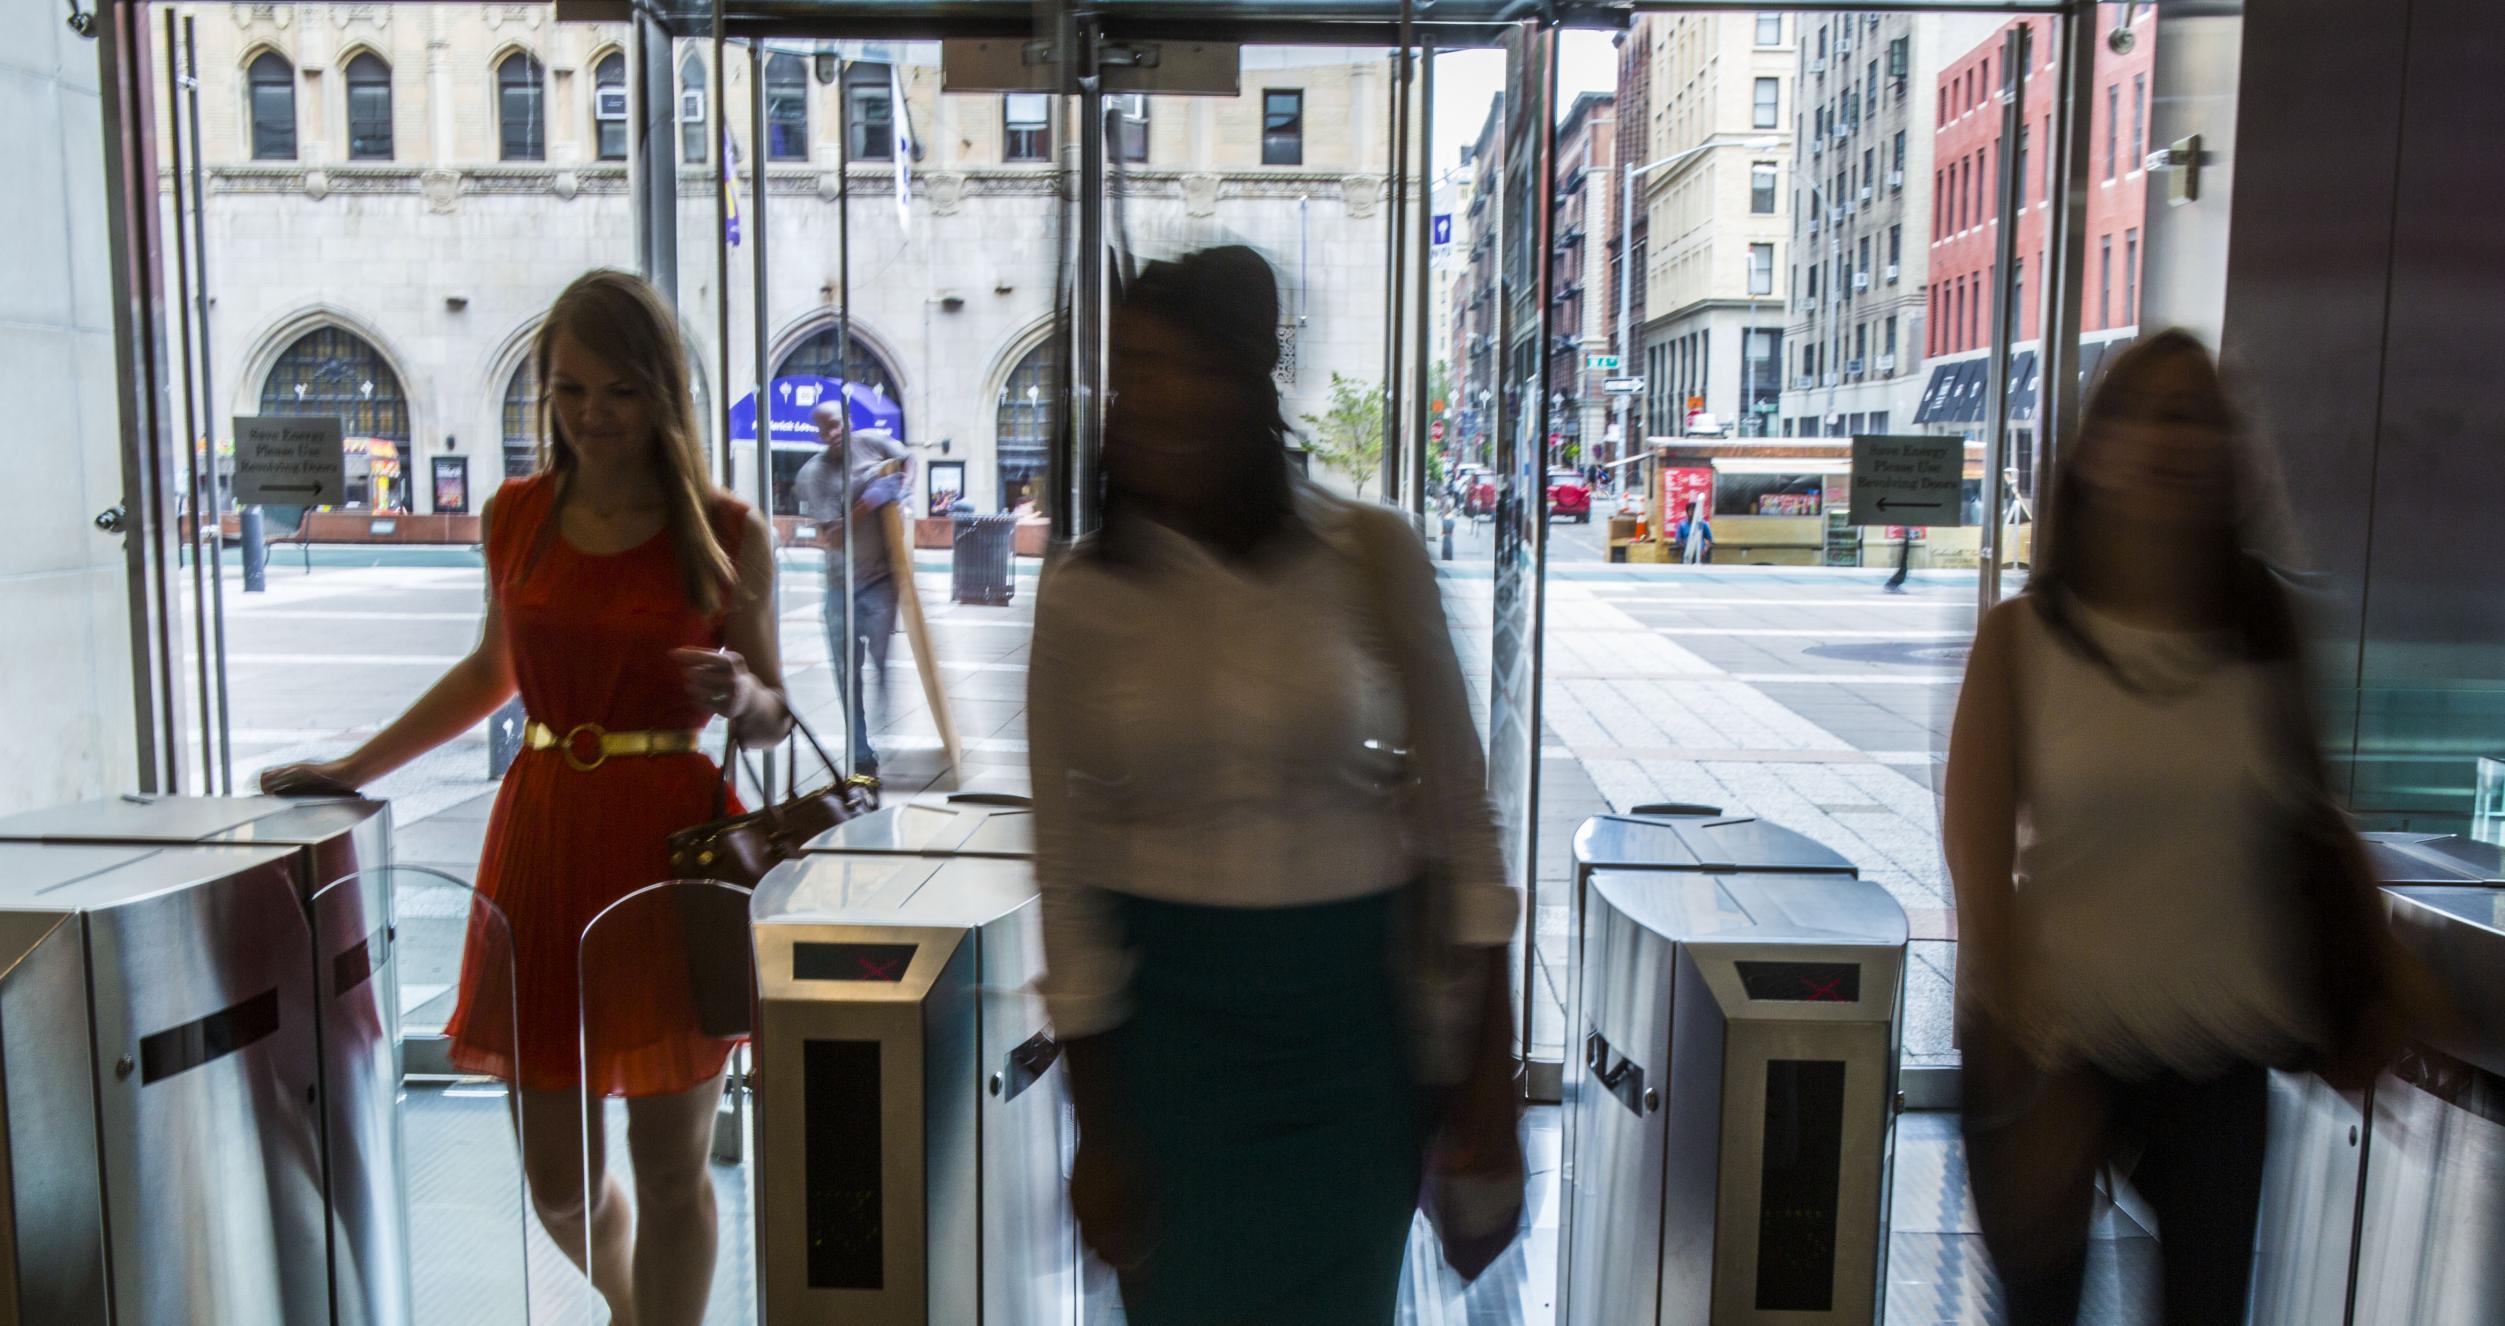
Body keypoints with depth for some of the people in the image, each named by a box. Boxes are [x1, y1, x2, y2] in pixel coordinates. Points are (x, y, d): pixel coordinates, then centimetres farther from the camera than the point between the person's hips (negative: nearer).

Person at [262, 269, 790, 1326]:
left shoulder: (726, 535, -3)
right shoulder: (517, 517, 6)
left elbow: (771, 718, 2)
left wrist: (740, 696, -21)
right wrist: (352, 771, 21)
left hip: (672, 852, -3)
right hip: (541, 841, 3)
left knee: (670, 1165, 6)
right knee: (558, 1183, 11)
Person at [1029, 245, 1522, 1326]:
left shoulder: (1371, 559, -9)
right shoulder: (1081, 596, -7)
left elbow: (1458, 807, -2)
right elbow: (1065, 868, -3)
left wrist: (1487, 1045, -1)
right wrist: (1097, 1126, -1)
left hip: (1352, 1005, 0)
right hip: (1169, 1006, 0)